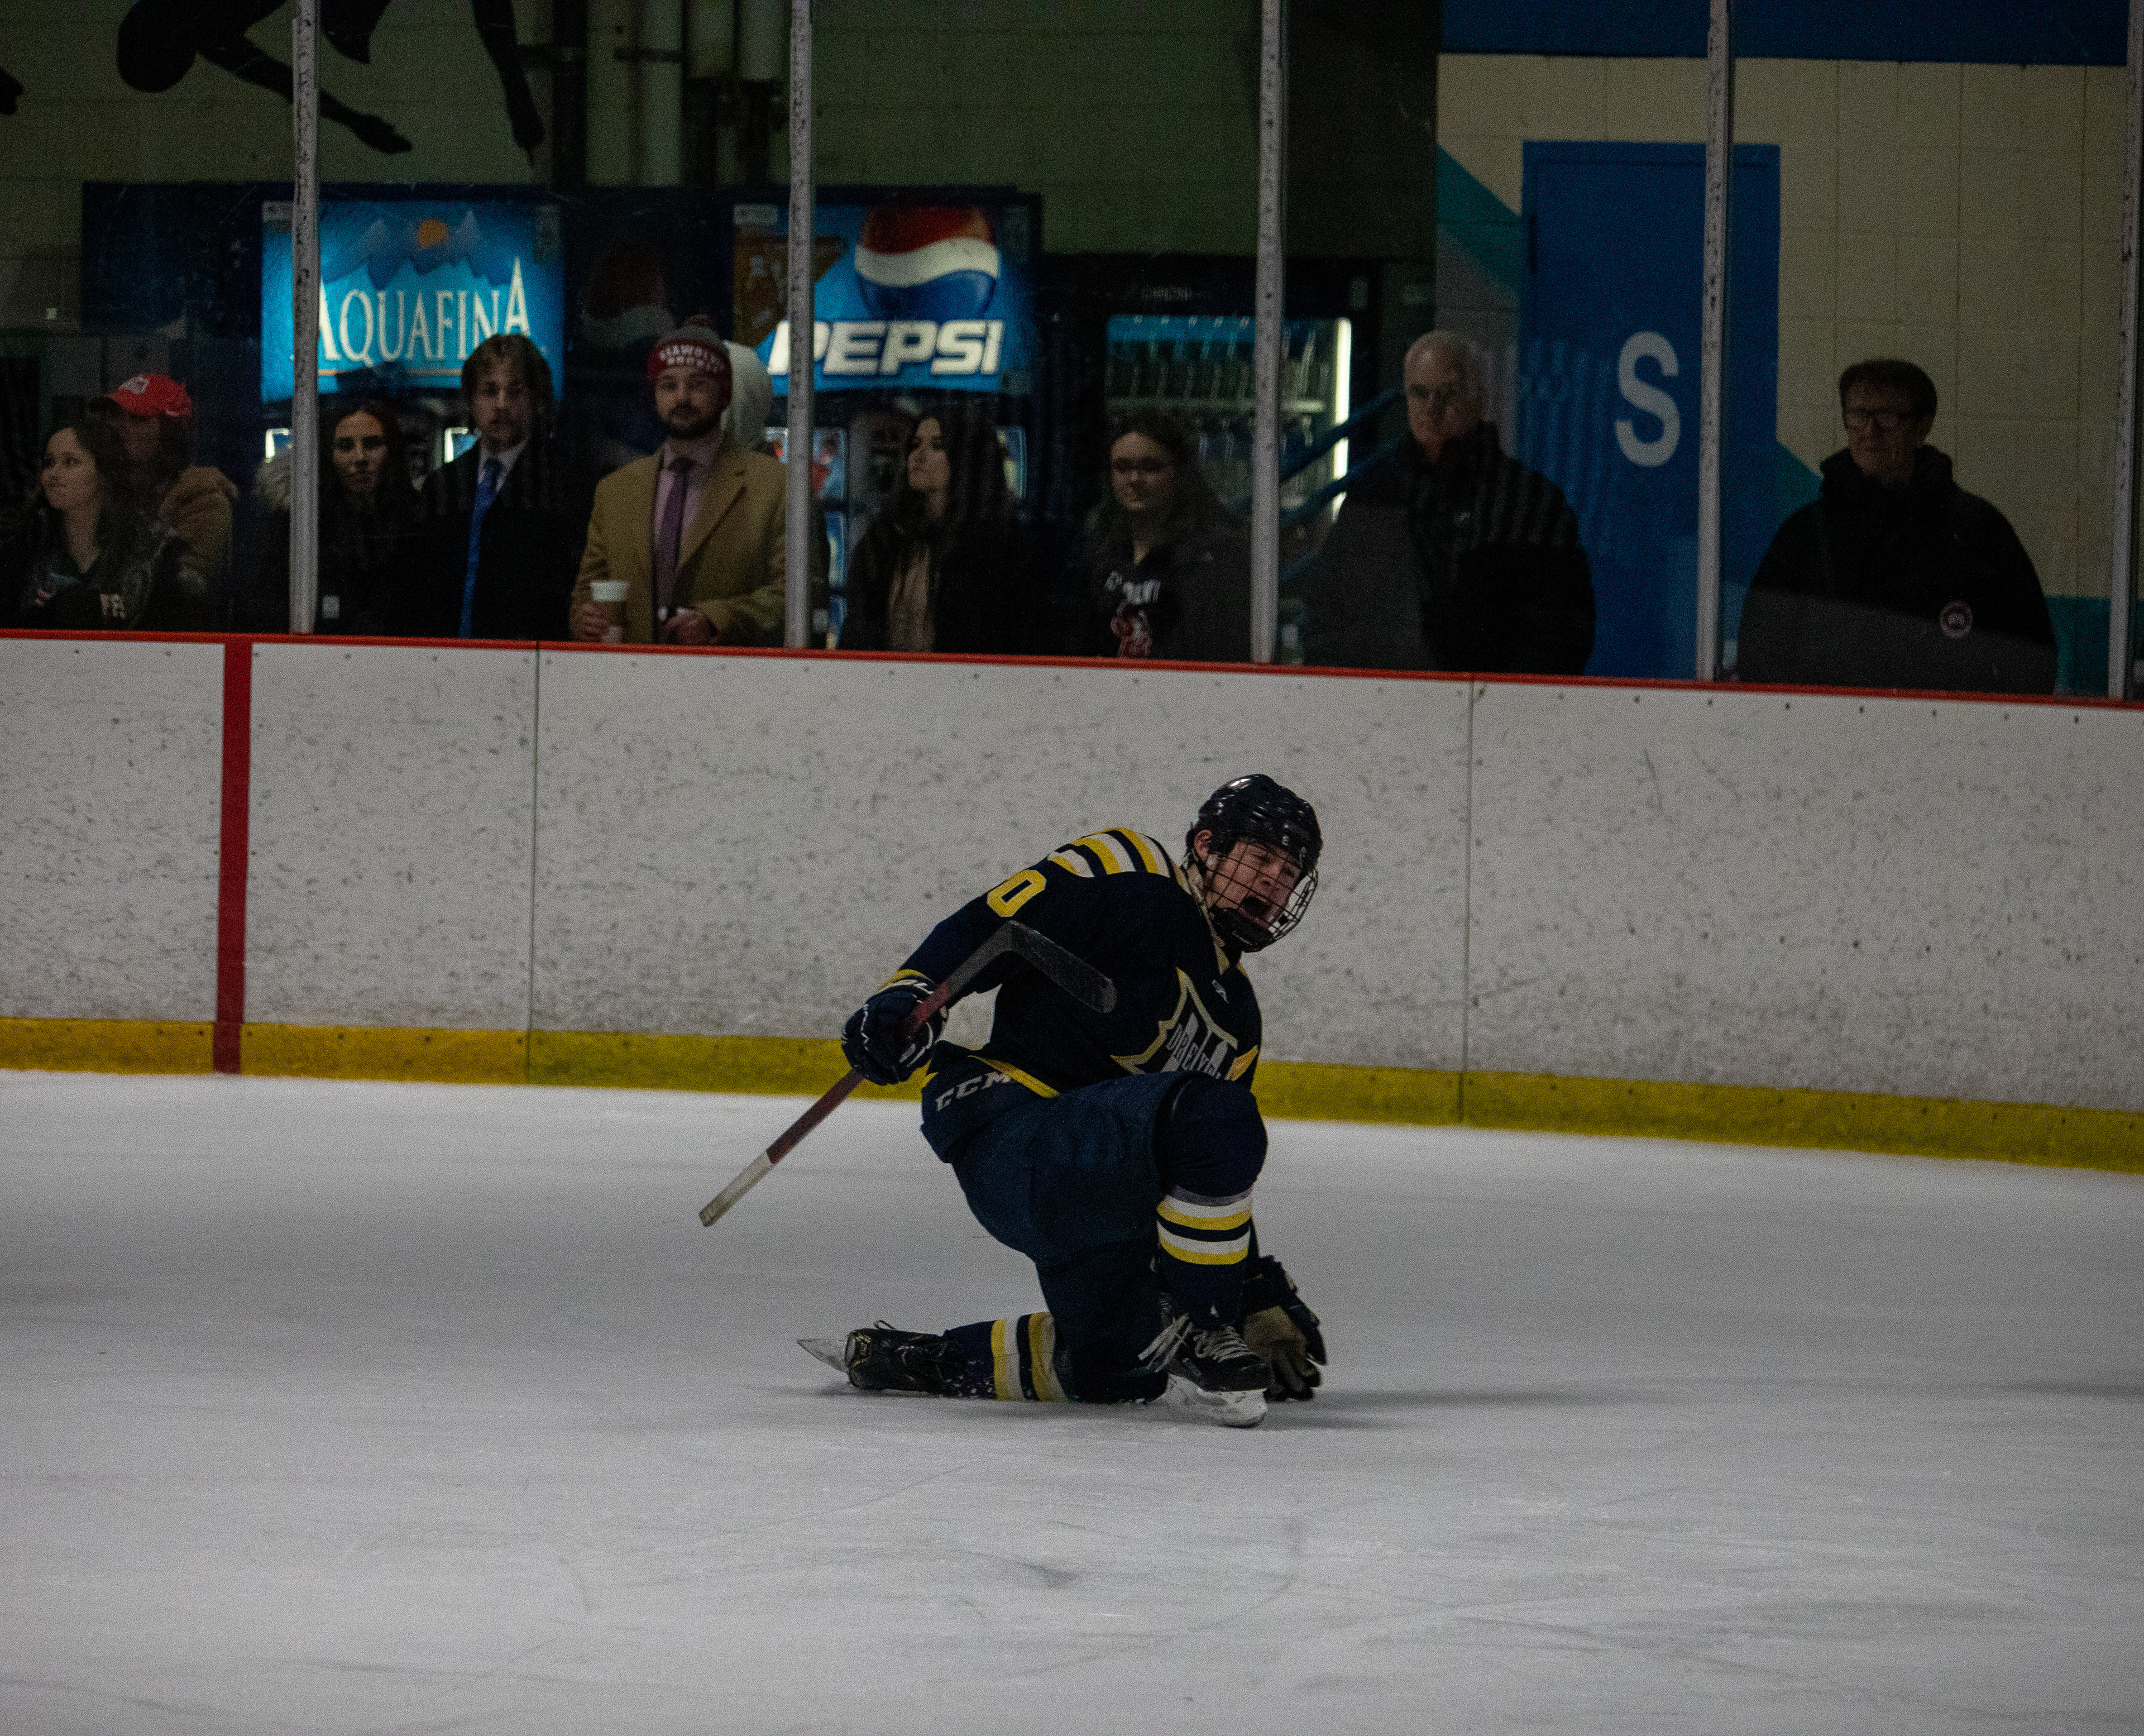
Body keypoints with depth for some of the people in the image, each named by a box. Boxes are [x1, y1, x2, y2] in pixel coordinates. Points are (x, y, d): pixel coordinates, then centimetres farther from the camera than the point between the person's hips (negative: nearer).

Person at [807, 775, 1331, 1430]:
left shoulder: (1237, 1013, 23)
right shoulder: (1131, 875, -1)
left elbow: (1218, 1185, 26)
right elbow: (987, 927, -8)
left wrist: (1265, 1300, 20)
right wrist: (909, 997, -26)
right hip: (1010, 1129, -10)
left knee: (1121, 1371, 12)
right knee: (1216, 1120, -31)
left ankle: (904, 1358, 24)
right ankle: (1194, 1335, -18)